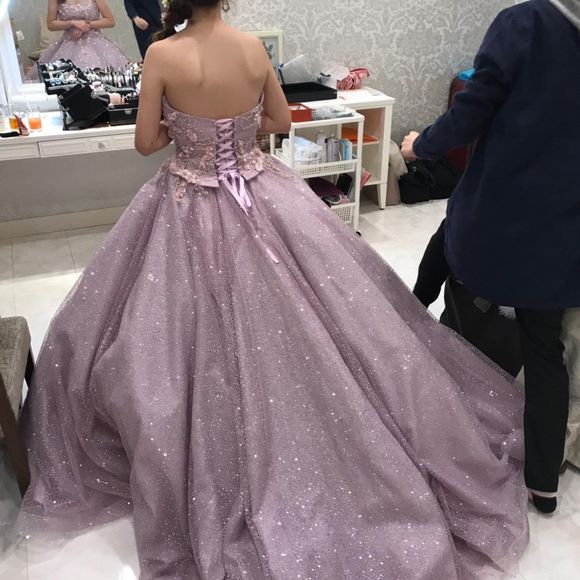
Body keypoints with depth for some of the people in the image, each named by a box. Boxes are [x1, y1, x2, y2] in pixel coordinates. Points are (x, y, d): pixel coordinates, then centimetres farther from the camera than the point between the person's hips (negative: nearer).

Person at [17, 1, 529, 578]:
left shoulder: (162, 55, -13)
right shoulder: (253, 47, -4)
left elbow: (146, 142, -5)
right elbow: (281, 120, 9)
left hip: (190, 213, -3)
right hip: (263, 198, 3)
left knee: (193, 335, 13)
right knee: (301, 327, 15)